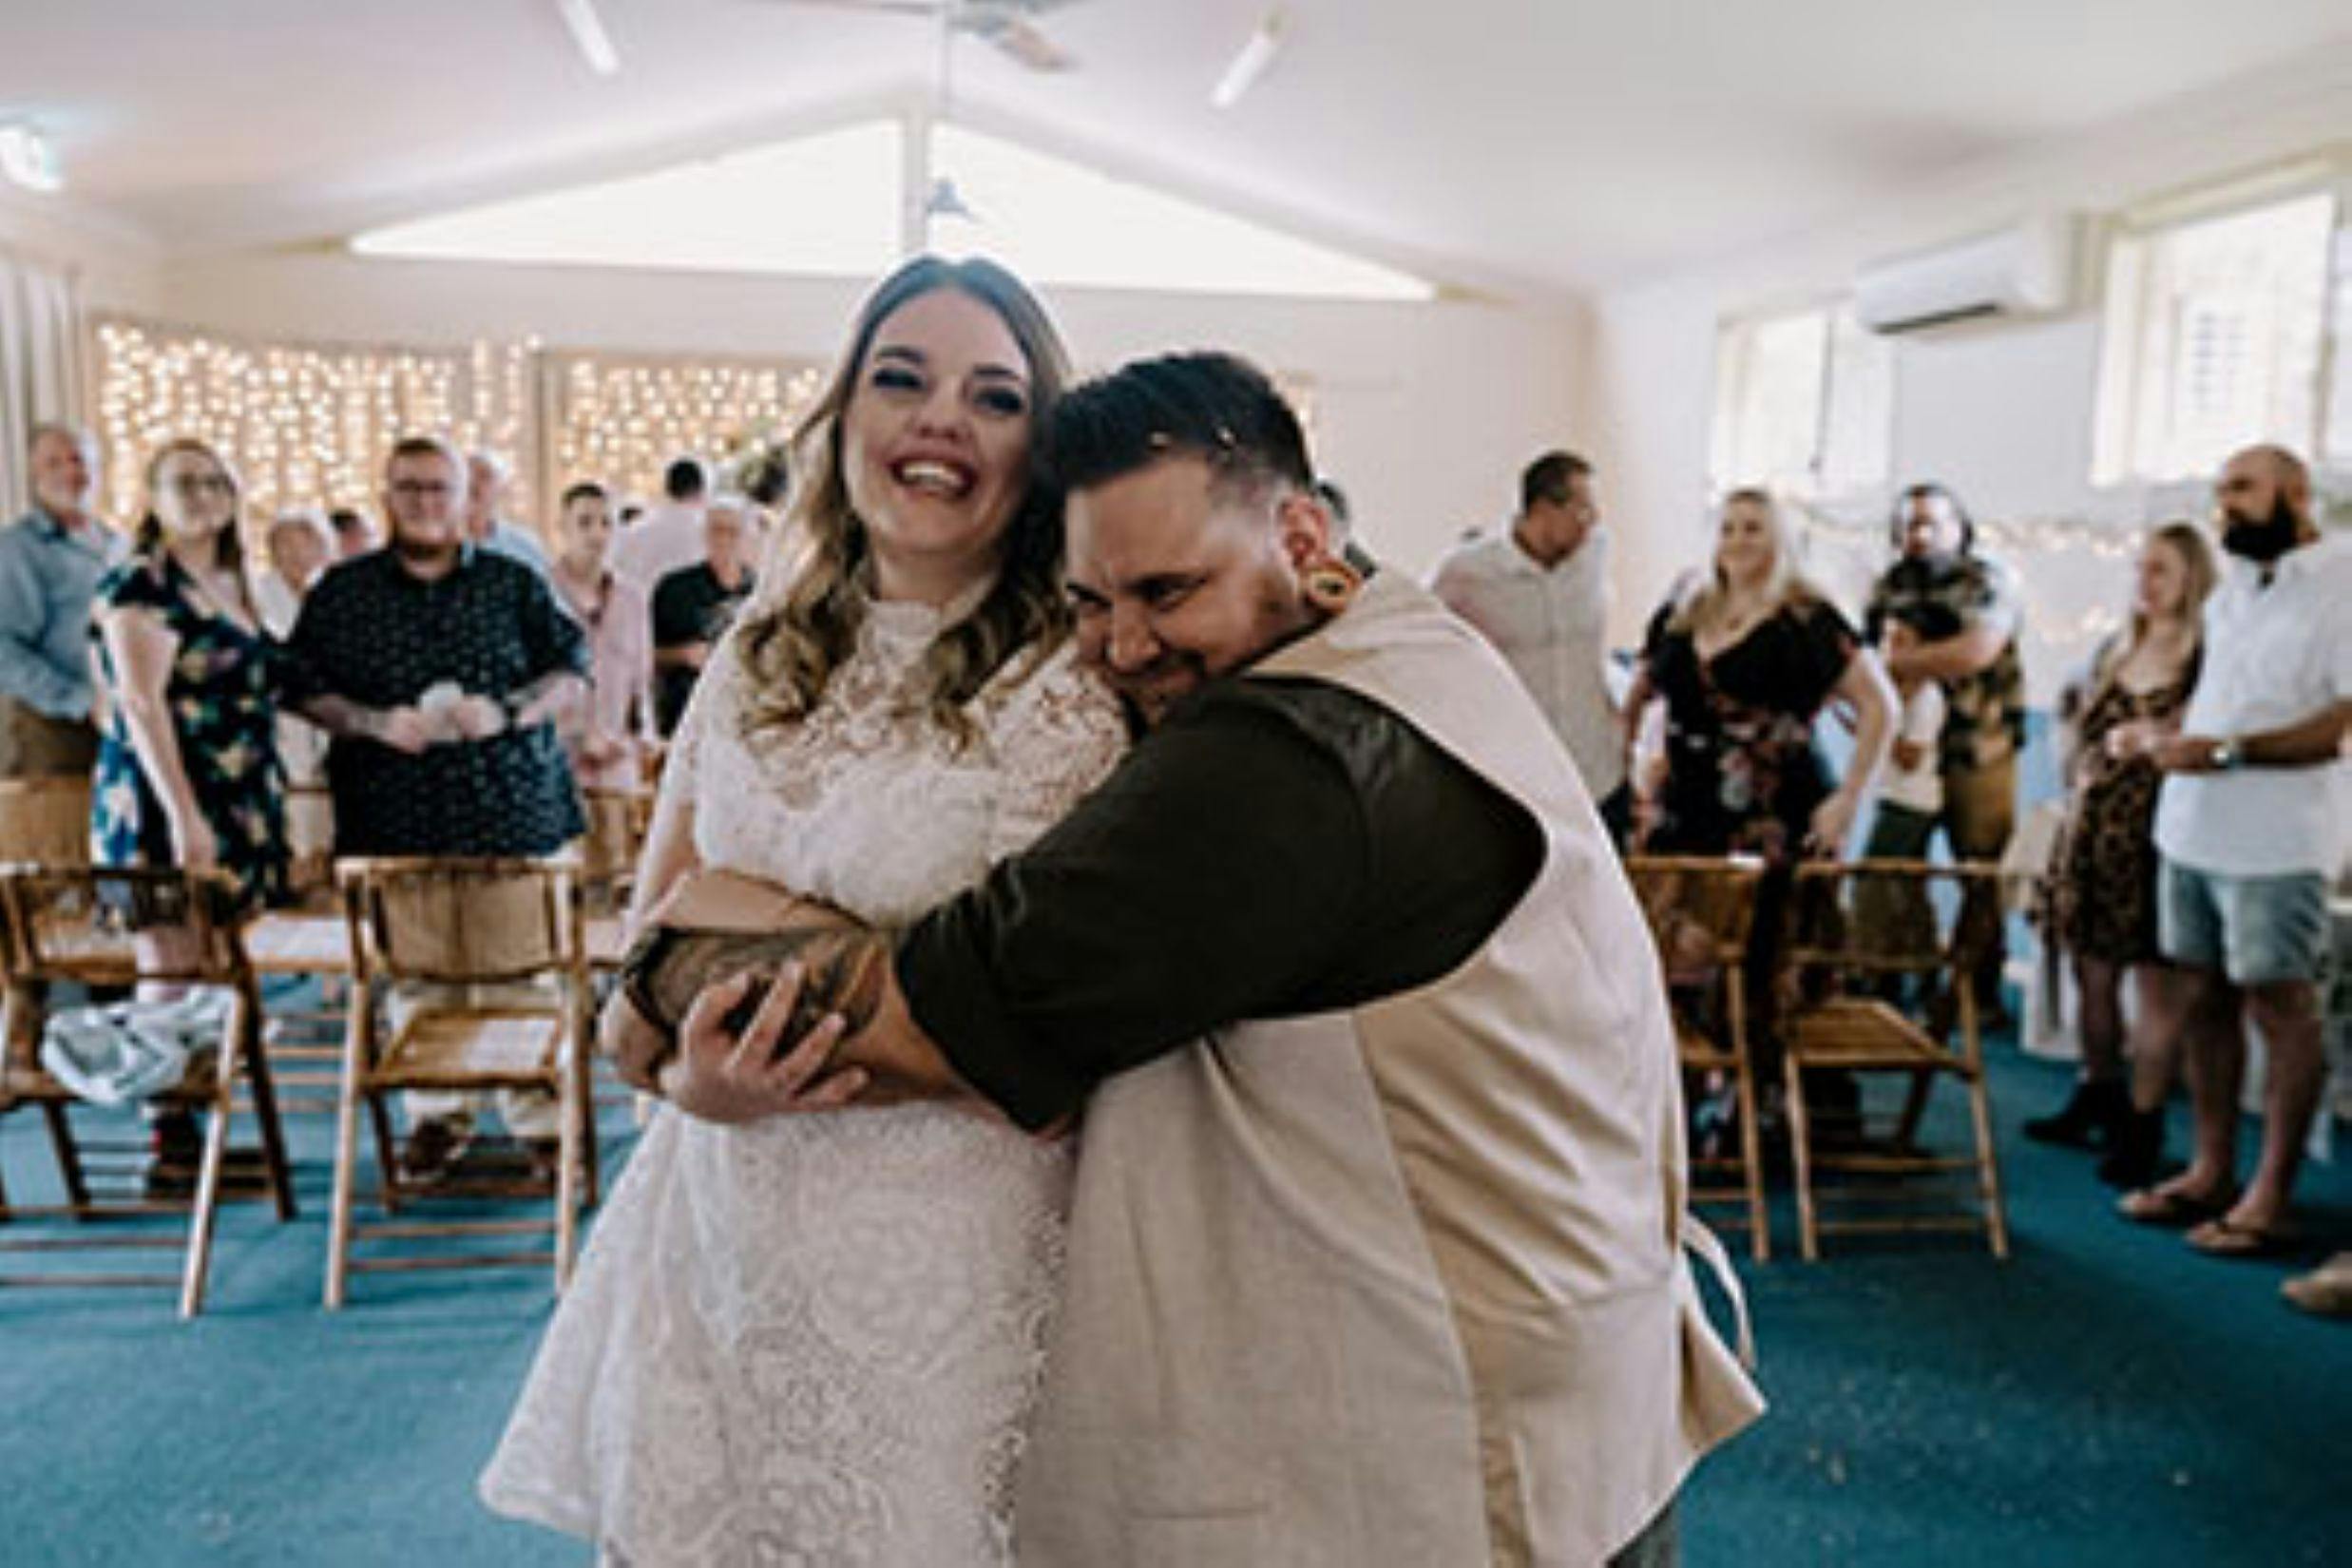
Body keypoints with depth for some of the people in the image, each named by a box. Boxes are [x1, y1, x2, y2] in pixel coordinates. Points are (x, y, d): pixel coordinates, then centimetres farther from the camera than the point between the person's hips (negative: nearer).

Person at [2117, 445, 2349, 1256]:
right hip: (2191, 826, 8)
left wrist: (2228, 752, -21)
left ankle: (2271, 1198, 9)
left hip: (2274, 844, -8)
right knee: (2201, 998, 12)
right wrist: (2173, 738, 11)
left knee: (2280, 1009, 0)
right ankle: (2212, 1172, 23)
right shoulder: (2231, 590, 17)